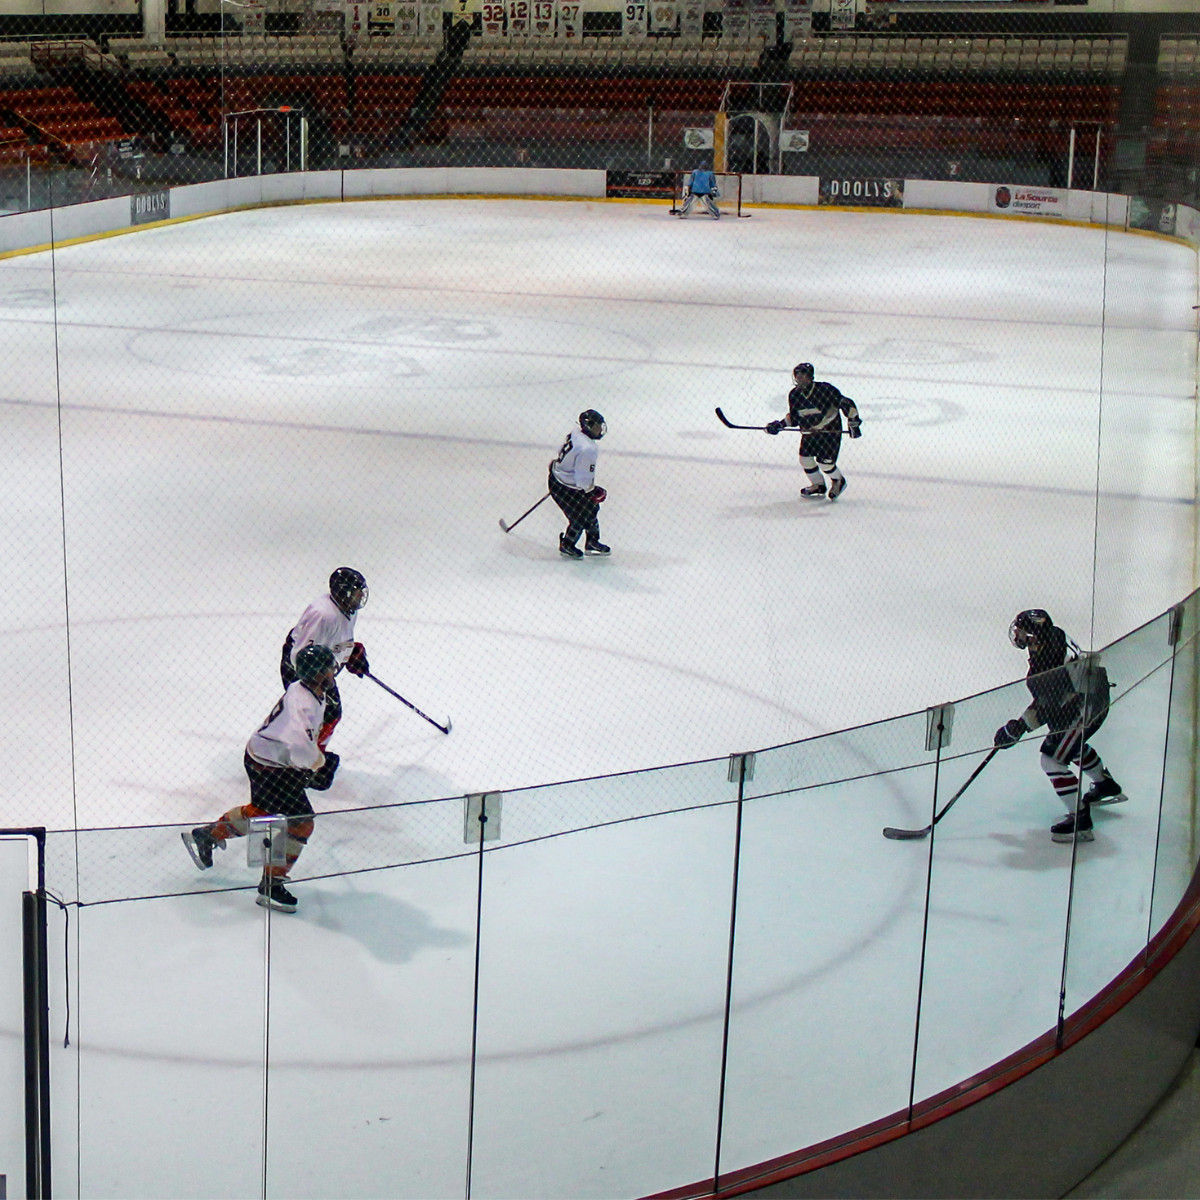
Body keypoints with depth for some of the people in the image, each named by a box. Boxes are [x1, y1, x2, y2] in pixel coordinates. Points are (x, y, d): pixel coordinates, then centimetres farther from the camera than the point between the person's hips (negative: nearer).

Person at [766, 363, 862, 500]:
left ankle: (838, 481, 23)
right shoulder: (794, 395, -7)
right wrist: (780, 425, -10)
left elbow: (845, 403, -17)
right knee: (805, 458, 2)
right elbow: (794, 419, 4)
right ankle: (818, 485, 27)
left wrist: (853, 421, -18)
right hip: (809, 431, 6)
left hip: (831, 430, -6)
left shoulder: (826, 390, -24)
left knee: (824, 461, -9)